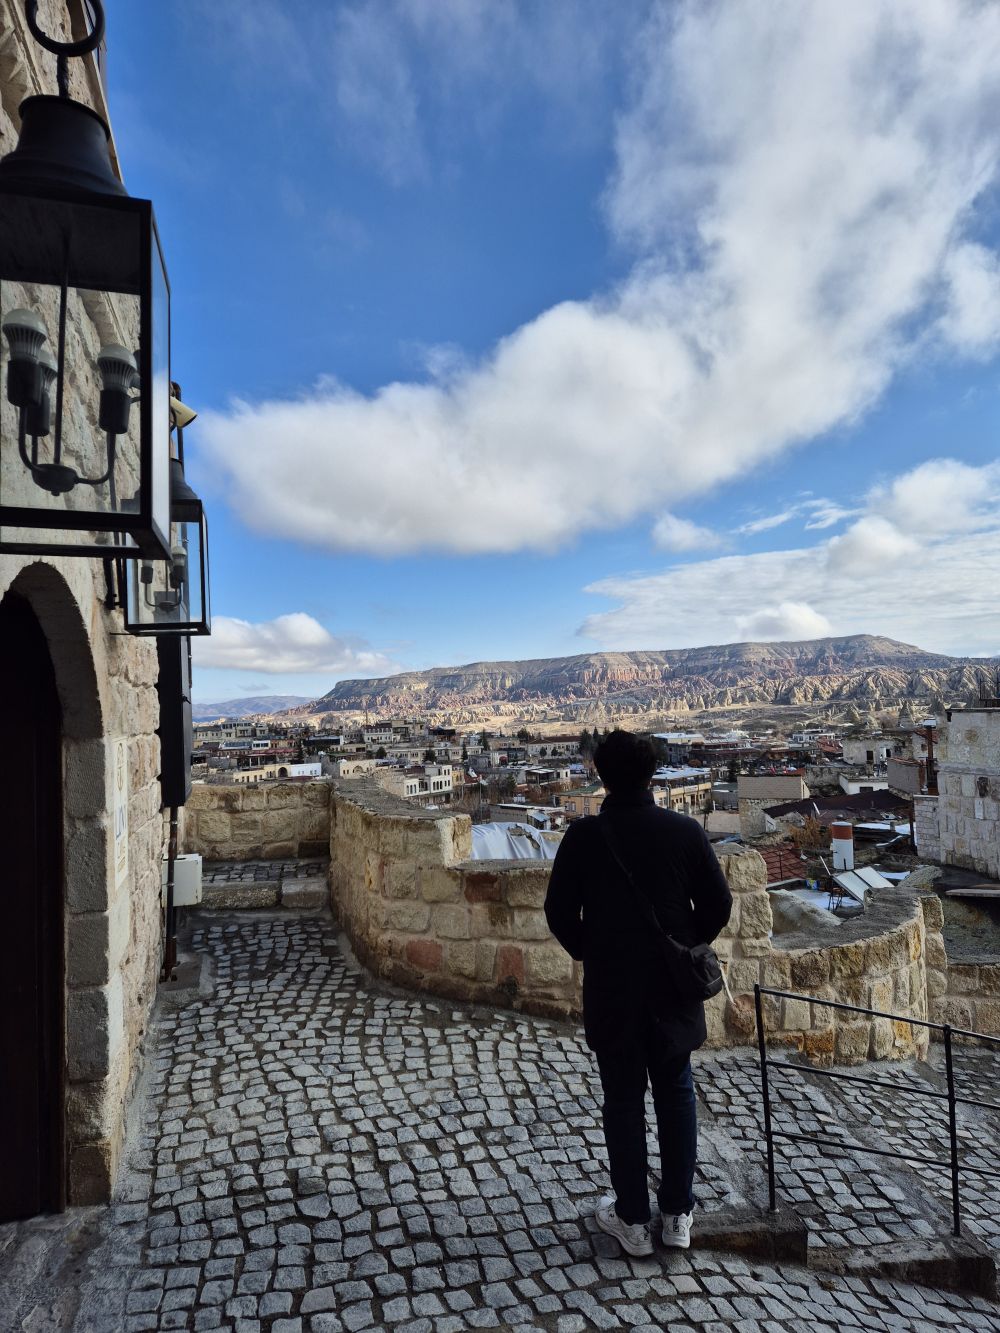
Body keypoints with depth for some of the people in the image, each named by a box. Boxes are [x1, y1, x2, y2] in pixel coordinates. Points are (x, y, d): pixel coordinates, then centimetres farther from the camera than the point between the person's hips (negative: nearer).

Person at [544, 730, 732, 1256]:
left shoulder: (584, 835, -14)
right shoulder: (685, 831, -10)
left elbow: (559, 910, -8)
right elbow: (718, 903, -4)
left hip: (611, 990, -2)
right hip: (675, 987, 2)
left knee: (623, 1102, 13)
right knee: (675, 1094, 19)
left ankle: (632, 1219, 26)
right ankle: (678, 1213, 30)